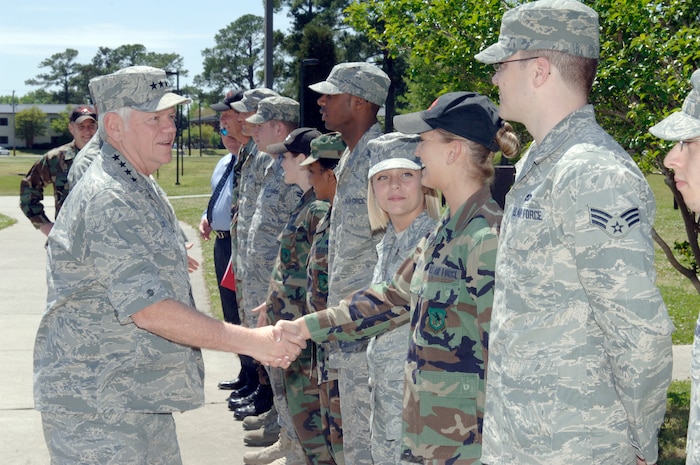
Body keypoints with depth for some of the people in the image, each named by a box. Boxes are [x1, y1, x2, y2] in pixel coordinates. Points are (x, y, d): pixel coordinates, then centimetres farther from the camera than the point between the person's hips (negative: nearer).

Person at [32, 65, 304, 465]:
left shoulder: (140, 189, 14)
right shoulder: (108, 202, -22)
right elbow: (148, 309, -28)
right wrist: (249, 341, -27)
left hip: (142, 399, 10)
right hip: (96, 410, -10)